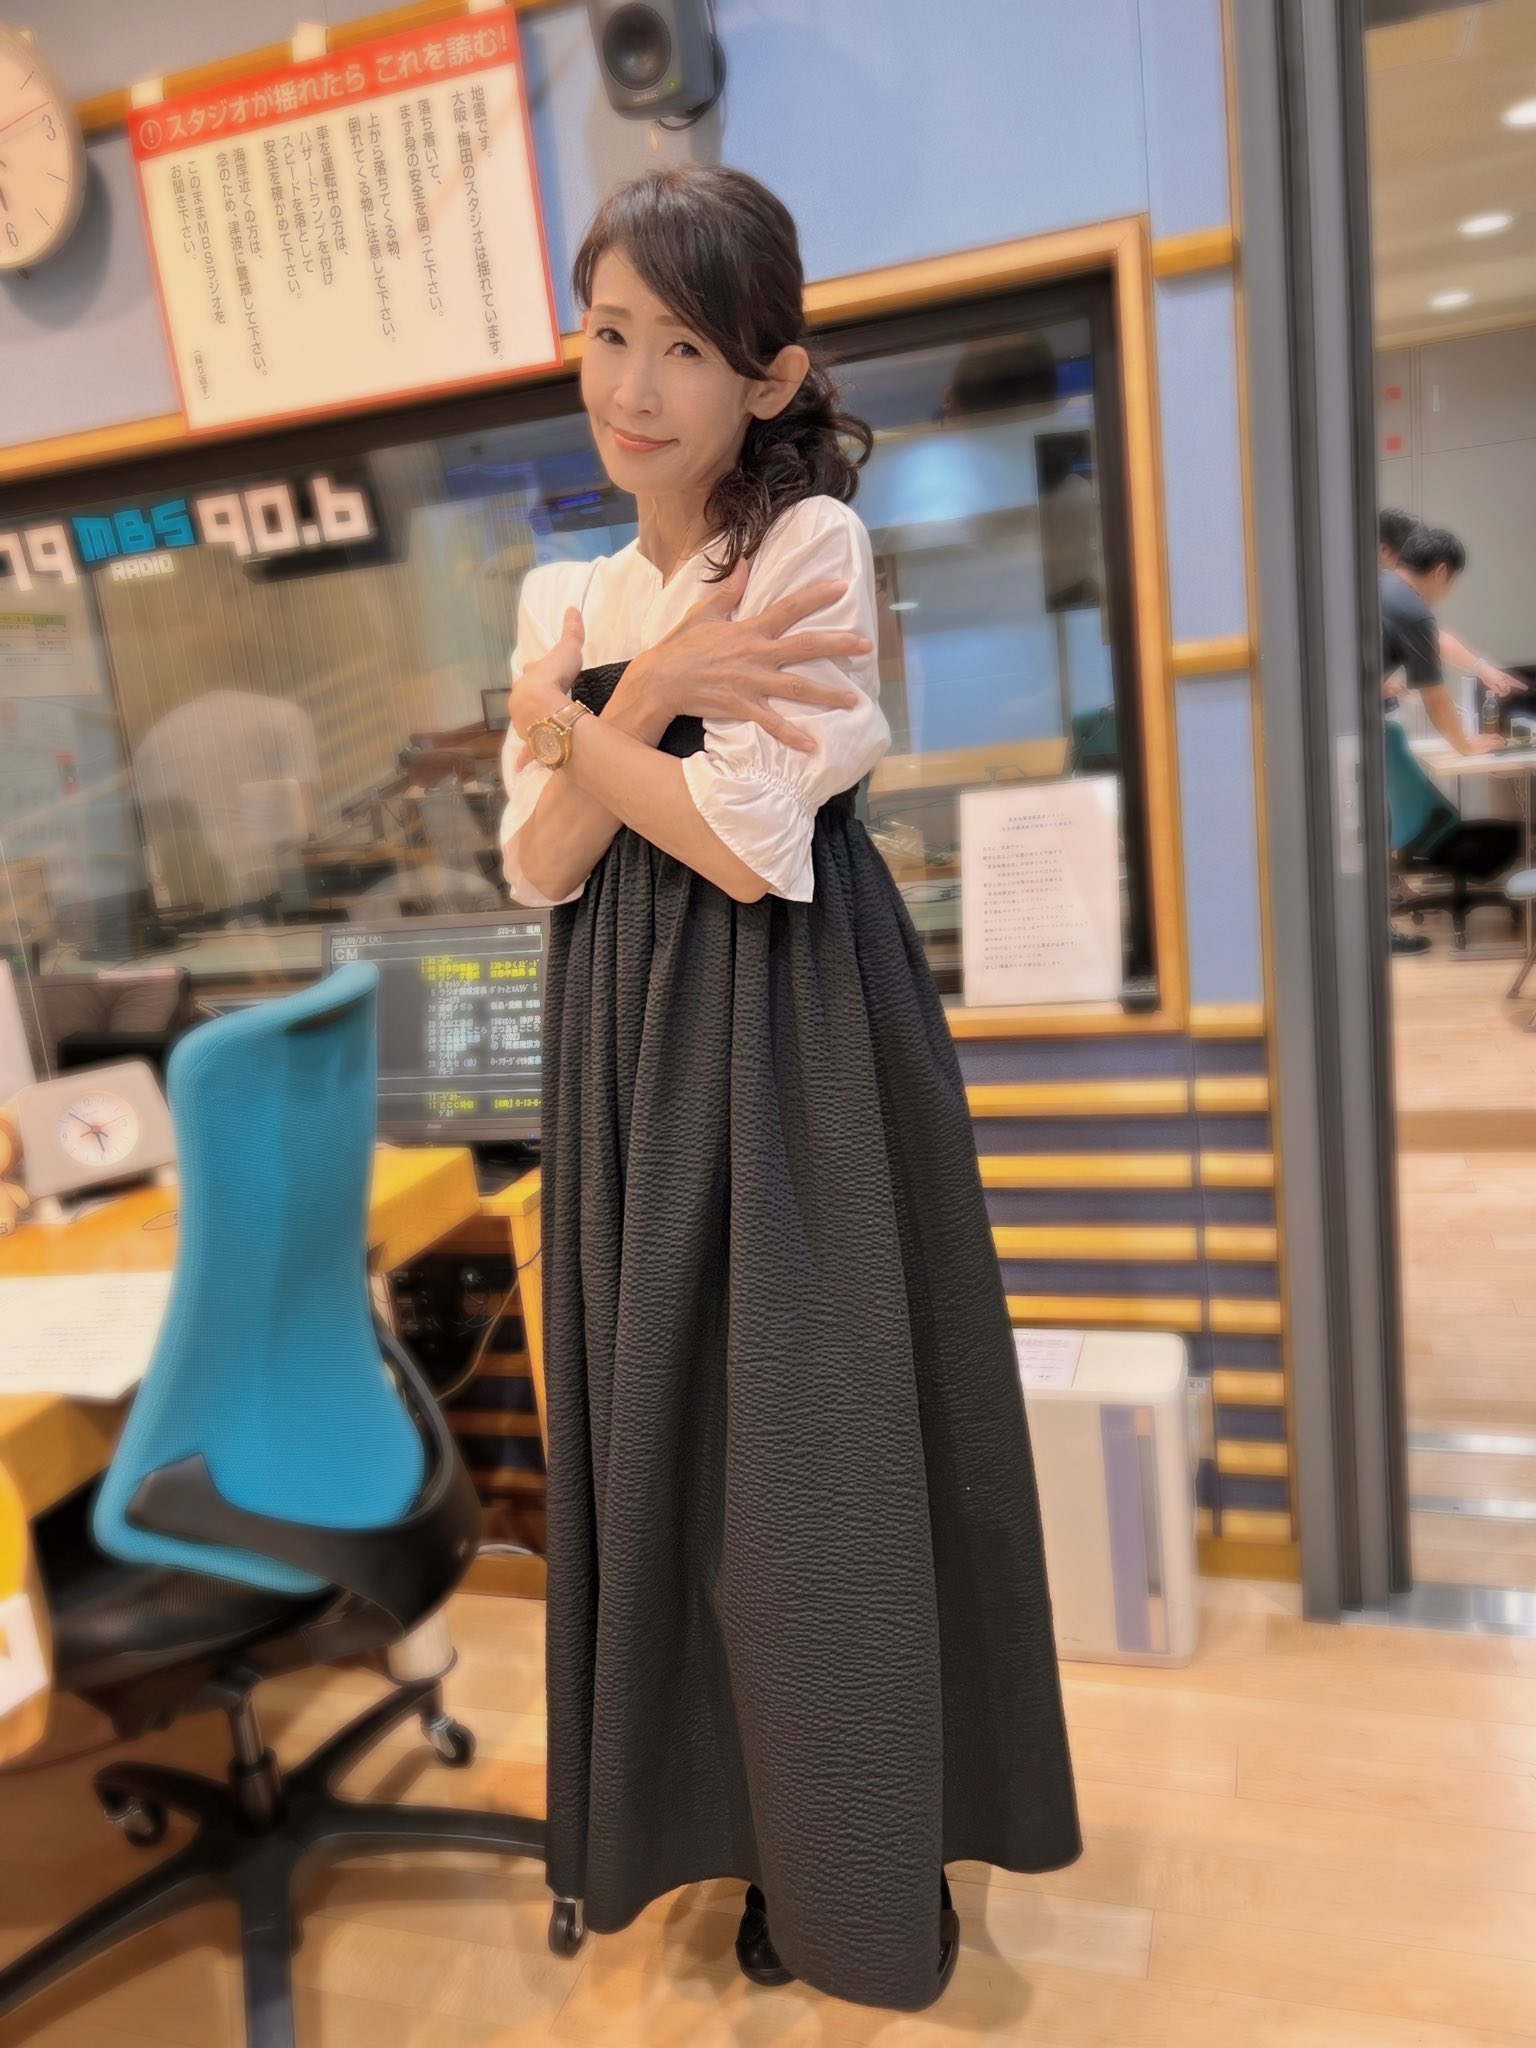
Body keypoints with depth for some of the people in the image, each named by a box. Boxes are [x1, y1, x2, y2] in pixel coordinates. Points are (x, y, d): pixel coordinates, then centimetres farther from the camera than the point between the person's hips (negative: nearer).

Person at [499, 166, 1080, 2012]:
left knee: (812, 1437, 4)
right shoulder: (565, 598, 11)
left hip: (797, 1040, -6)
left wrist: (567, 715, -7)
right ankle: (716, 1790, 39)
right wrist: (652, 687, -13)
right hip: (633, 1046, 6)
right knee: (664, 1422, 14)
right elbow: (542, 867, -1)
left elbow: (749, 848, -18)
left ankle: (862, 1880, 29)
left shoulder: (808, 543, -7)